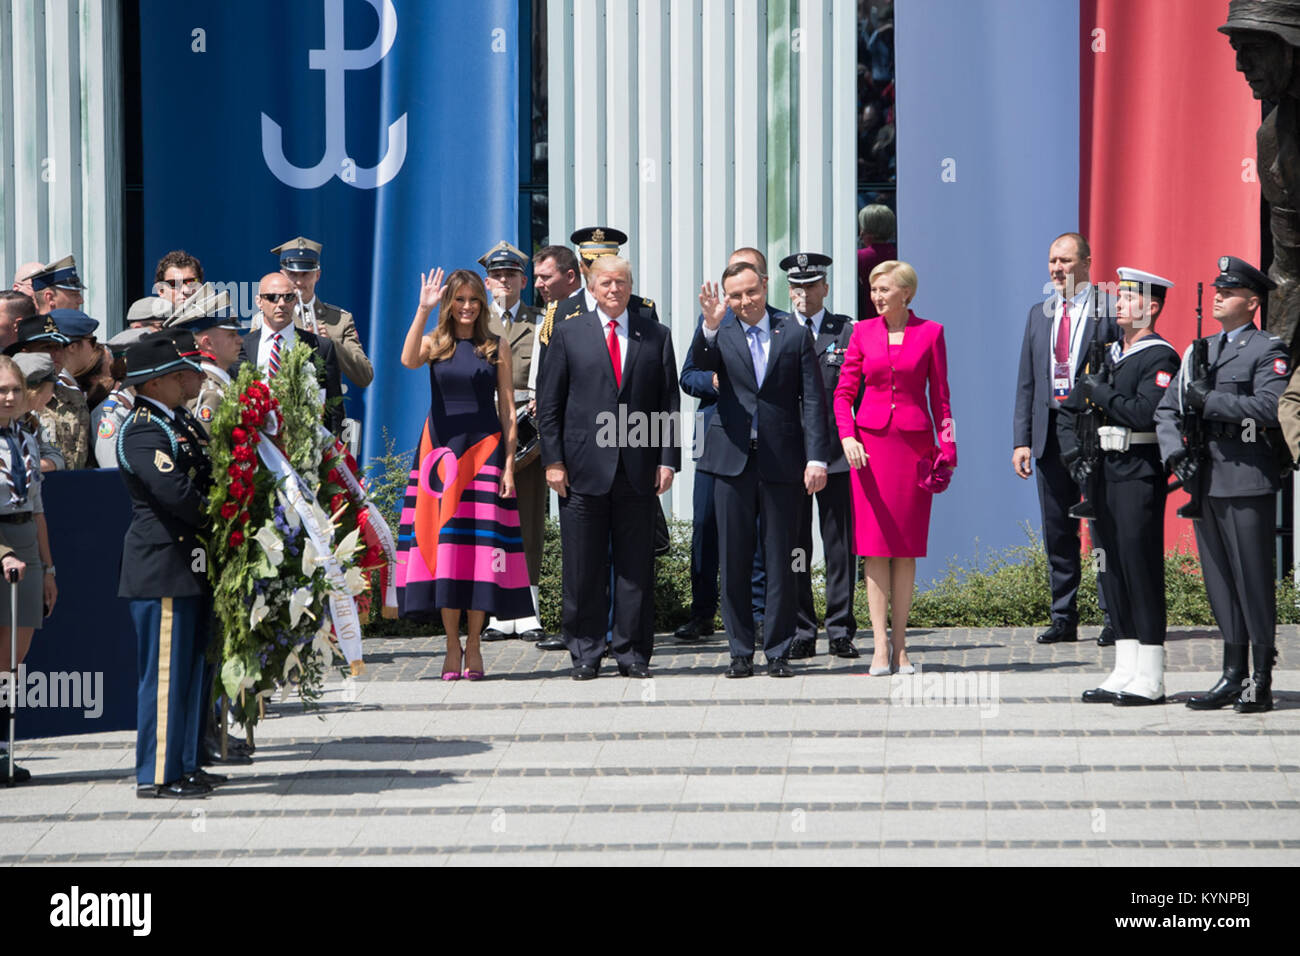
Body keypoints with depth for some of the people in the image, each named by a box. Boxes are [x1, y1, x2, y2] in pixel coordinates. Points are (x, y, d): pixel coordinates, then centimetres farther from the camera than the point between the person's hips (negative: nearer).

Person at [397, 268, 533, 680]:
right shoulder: (435, 344, 6)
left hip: (485, 450, 0)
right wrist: (423, 310, -22)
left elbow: (507, 410, 5)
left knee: (480, 544, -3)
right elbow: (408, 360, -18)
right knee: (443, 542, -2)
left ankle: (473, 647, 2)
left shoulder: (496, 348, 7)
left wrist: (509, 464, -2)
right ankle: (452, 647, 3)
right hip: (441, 451, 0)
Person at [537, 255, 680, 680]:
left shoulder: (656, 336, 10)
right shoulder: (569, 334, 7)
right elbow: (549, 403, 5)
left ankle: (631, 652, 9)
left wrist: (668, 460, -1)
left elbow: (668, 403, 8)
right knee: (584, 568, 1)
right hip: (584, 468, -1)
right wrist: (553, 460, -3)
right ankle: (585, 653, 8)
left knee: (636, 565, 3)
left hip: (639, 469, 1)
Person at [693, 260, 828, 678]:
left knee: (780, 561, 2)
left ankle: (778, 651, 8)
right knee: (734, 561, 3)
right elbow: (700, 364, -15)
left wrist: (816, 458, -6)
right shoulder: (720, 336, 7)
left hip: (781, 460, -1)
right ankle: (740, 651, 10)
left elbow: (813, 401, 3)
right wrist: (709, 326, -33)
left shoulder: (795, 336, 6)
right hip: (733, 459, 1)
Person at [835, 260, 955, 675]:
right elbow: (844, 392, 7)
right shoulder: (863, 332, 6)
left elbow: (940, 395, 5)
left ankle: (900, 645, 7)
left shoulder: (930, 333, 3)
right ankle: (880, 644, -4)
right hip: (870, 442, 1)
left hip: (914, 444, -1)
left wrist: (947, 446, -2)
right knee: (875, 545, -3)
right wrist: (847, 437, -8)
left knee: (906, 548, 2)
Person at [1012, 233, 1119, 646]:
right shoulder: (1039, 314, 15)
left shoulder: (1111, 309, -3)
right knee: (1057, 531, 9)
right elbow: (1026, 381, 15)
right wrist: (1021, 439, 7)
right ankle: (1063, 618, 16)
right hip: (1051, 432, 6)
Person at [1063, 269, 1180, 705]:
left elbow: (1144, 413, -22)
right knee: (1112, 570, 9)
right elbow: (1068, 411, 19)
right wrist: (1072, 451, 4)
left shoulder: (1161, 357, -8)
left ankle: (1148, 681, -5)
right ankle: (1124, 674, 14)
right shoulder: (1108, 355, 17)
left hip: (1140, 473, -8)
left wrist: (1101, 392, -11)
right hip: (1104, 471, 8)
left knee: (1141, 570, -7)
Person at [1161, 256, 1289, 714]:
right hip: (1206, 482, 7)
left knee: (1253, 580, -4)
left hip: (1248, 482, -7)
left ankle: (1261, 683, 1)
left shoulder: (1269, 351, -3)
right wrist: (1175, 451, -2)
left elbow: (1269, 406, -18)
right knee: (1218, 582, 9)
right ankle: (1233, 677, 16)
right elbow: (1167, 409, 15)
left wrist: (1210, 401, -16)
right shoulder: (1200, 351, 18)